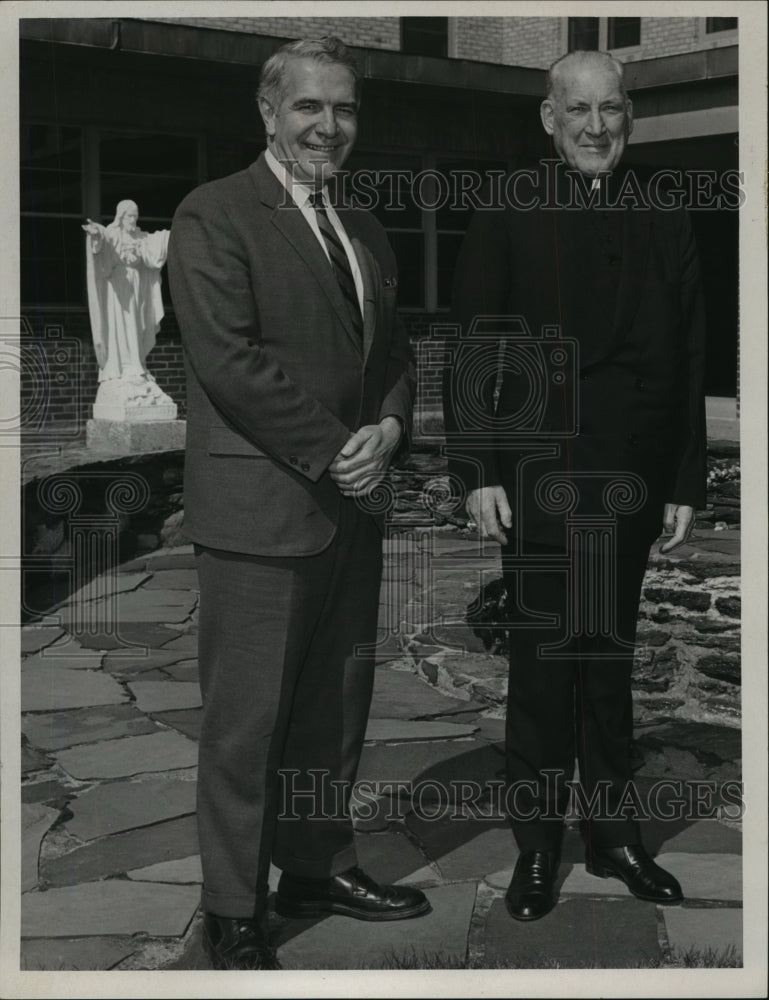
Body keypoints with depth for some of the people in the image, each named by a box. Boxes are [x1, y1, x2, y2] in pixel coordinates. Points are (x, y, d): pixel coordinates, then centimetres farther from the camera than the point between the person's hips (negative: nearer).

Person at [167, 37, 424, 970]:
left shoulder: (362, 228, 17)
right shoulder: (214, 216, -7)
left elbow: (393, 349, 19)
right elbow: (230, 359, -17)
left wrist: (388, 427, -2)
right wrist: (331, 451, -15)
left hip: (350, 506, 8)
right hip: (259, 508, -8)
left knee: (337, 704, 15)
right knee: (246, 717, 0)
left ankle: (317, 864, 31)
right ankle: (232, 913, 14)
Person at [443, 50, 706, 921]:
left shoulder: (665, 225, 8)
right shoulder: (505, 219, -1)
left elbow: (688, 362, 8)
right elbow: (473, 353, -3)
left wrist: (686, 483, 5)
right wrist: (478, 473, -9)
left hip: (631, 486, 3)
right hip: (538, 481, -3)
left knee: (610, 658, 12)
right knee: (541, 662, 5)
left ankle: (613, 833, 25)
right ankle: (536, 844, 17)